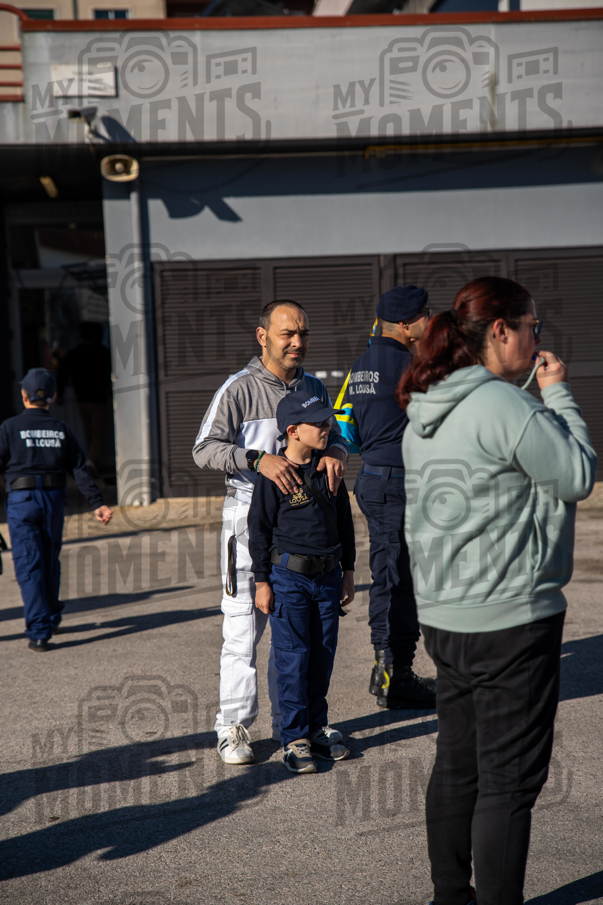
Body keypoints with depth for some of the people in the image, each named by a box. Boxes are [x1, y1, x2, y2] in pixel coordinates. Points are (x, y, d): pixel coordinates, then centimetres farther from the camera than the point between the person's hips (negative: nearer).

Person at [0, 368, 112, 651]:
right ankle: (51, 618, 37)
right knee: (50, 562, 20)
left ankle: (39, 632, -10)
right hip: (54, 500, 4)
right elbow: (80, 470, 1)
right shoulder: (61, 429, 5)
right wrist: (97, 503, -1)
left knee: (29, 567, -3)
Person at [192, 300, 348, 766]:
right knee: (243, 623, -4)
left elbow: (335, 435, 16)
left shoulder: (314, 387, 10)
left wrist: (334, 454, -9)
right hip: (250, 514, -5)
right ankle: (234, 727, 6)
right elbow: (205, 448, -13)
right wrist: (258, 458, -28)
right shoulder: (238, 389, -8)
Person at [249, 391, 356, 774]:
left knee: (323, 656, 10)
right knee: (293, 658, -2)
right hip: (289, 577, -5)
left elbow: (344, 522, 15)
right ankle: (295, 739, 6)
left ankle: (317, 729, 23)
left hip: (328, 576, 5)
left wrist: (348, 570, 15)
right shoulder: (274, 474, -9)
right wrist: (262, 581, -6)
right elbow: (260, 529, -5)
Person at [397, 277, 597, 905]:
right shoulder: (504, 404, -17)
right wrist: (558, 394, -1)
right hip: (510, 618, -9)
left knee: (456, 766, 18)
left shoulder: (423, 413, 10)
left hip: (443, 615, 9)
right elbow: (578, 476, -9)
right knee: (508, 781, -1)